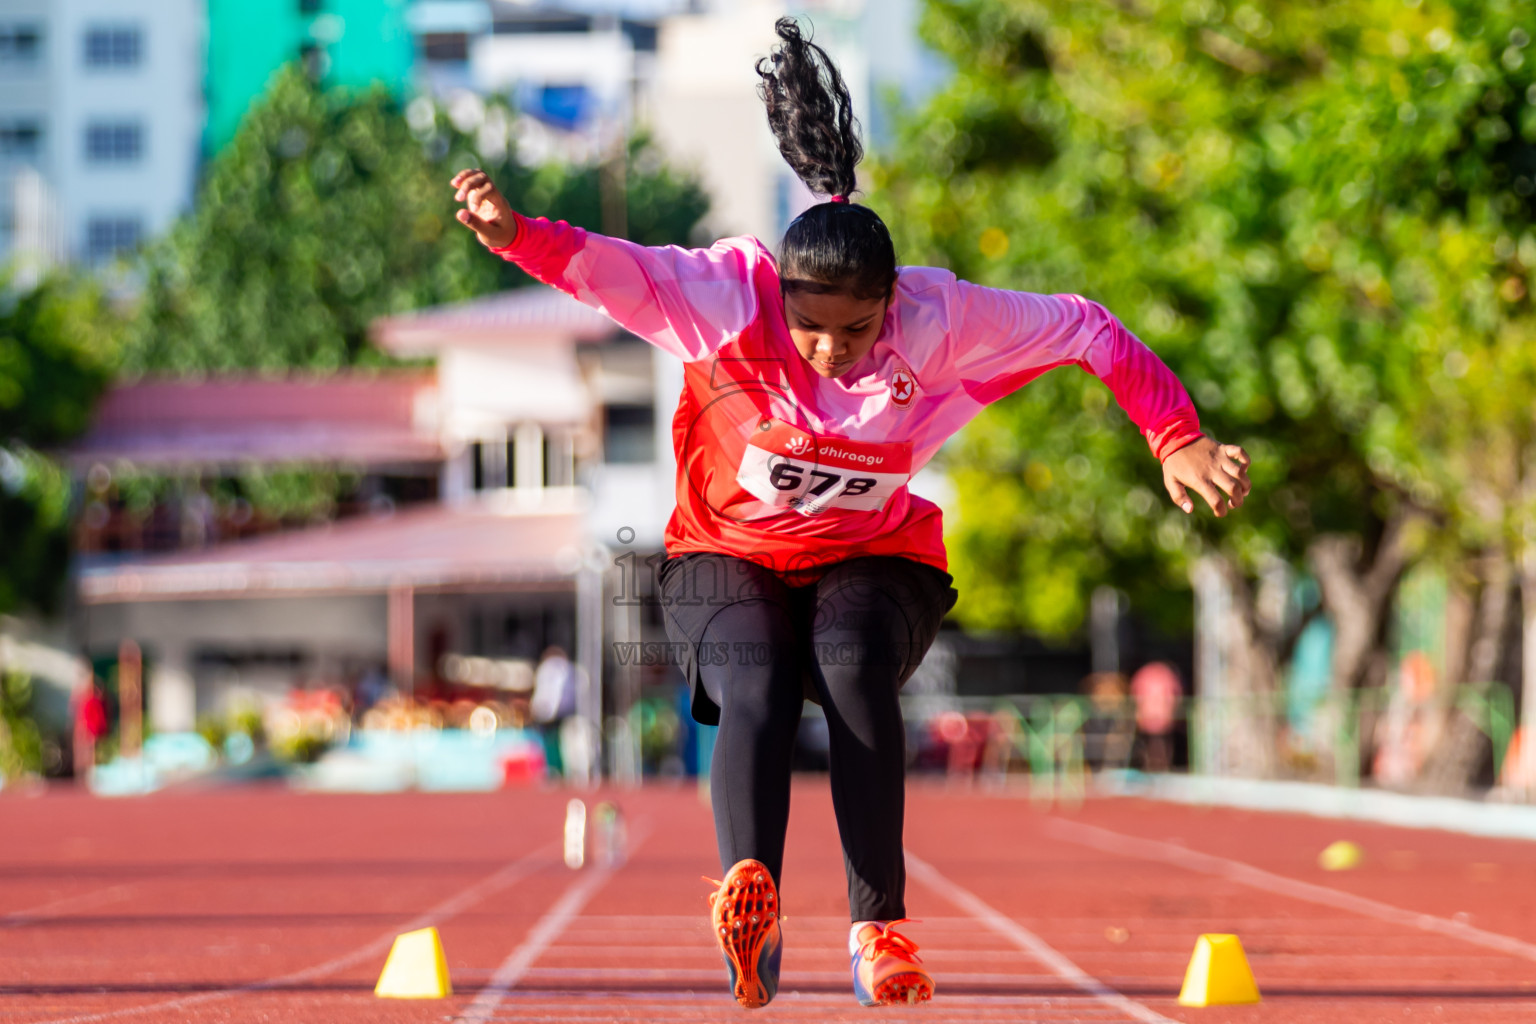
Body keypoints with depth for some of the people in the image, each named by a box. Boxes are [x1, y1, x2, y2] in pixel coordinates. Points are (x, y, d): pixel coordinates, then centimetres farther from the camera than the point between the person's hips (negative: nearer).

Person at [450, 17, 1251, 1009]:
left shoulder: (940, 320, -18)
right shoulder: (729, 295, -22)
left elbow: (1085, 330, -9)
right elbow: (617, 270, -36)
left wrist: (1178, 442, -12)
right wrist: (517, 234, -56)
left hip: (874, 563, 1)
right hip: (728, 557, -1)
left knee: (855, 668, -33)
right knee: (758, 693, -32)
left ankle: (880, 925, -33)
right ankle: (751, 889, -57)